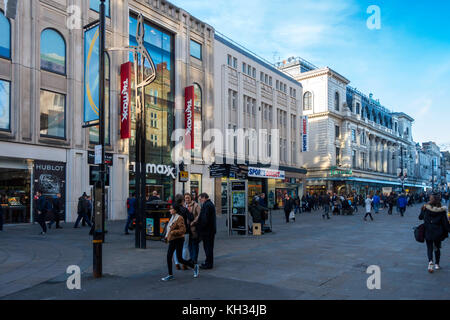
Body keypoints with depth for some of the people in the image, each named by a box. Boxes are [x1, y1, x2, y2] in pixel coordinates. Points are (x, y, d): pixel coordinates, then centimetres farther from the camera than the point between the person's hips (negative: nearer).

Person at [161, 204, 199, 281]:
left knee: (180, 259, -3)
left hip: (178, 240, -9)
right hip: (172, 240, 9)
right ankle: (170, 275, 17)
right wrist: (167, 236, 13)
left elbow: (183, 230, -22)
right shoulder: (173, 217, 11)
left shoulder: (179, 218, -17)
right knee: (169, 257, 7)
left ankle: (194, 267, 15)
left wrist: (173, 232, -23)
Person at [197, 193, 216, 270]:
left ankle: (208, 264, 4)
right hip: (211, 230, 10)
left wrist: (201, 228, -14)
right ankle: (209, 263, 25)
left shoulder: (206, 205, -17)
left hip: (207, 231, -10)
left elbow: (204, 219, -23)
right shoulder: (211, 204, 16)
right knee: (209, 247, 16)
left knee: (208, 247, -3)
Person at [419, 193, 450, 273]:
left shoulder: (426, 208, -12)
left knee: (429, 247, 9)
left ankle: (430, 261, -14)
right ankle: (437, 264, 25)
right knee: (437, 248, 18)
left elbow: (420, 217, 0)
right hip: (438, 232, 1)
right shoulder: (442, 210, -11)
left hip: (428, 231, -1)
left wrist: (422, 209, 12)